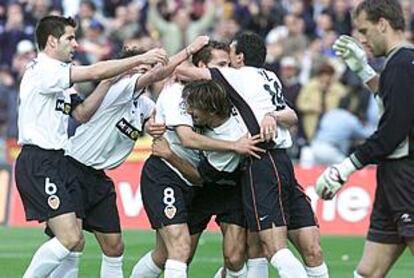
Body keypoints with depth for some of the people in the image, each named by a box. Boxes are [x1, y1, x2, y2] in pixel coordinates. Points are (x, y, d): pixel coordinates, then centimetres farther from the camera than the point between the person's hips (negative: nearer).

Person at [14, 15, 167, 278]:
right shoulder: (43, 70, -11)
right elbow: (95, 71, -19)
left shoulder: (58, 76, 20)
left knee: (75, 240, 4)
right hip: (38, 164, -10)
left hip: (57, 162, 10)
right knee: (69, 238, -17)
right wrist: (141, 58, -15)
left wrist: (110, 81, 6)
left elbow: (82, 114, 14)